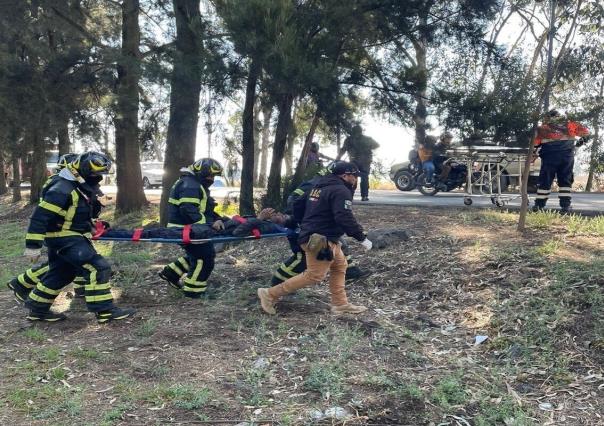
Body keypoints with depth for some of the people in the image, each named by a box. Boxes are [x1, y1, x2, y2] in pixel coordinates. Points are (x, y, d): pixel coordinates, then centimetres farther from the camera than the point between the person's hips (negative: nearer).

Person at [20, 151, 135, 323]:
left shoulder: (82, 186, 7)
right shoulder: (62, 188, -23)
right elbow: (40, 216, -25)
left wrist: (92, 226, 30)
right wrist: (33, 245, -26)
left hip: (73, 237, 10)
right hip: (64, 239, -10)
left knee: (61, 274, 20)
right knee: (98, 267, -15)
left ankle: (38, 309, 33)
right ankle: (104, 310, -12)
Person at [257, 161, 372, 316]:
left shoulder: (319, 187, 15)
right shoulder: (341, 191, -15)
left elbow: (298, 205, 20)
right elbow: (344, 218, -28)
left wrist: (305, 225, 29)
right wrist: (362, 238, -20)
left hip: (312, 234, 11)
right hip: (321, 240, -11)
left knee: (339, 266, 19)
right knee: (314, 275, -5)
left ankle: (340, 304, 21)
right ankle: (270, 294, -1)